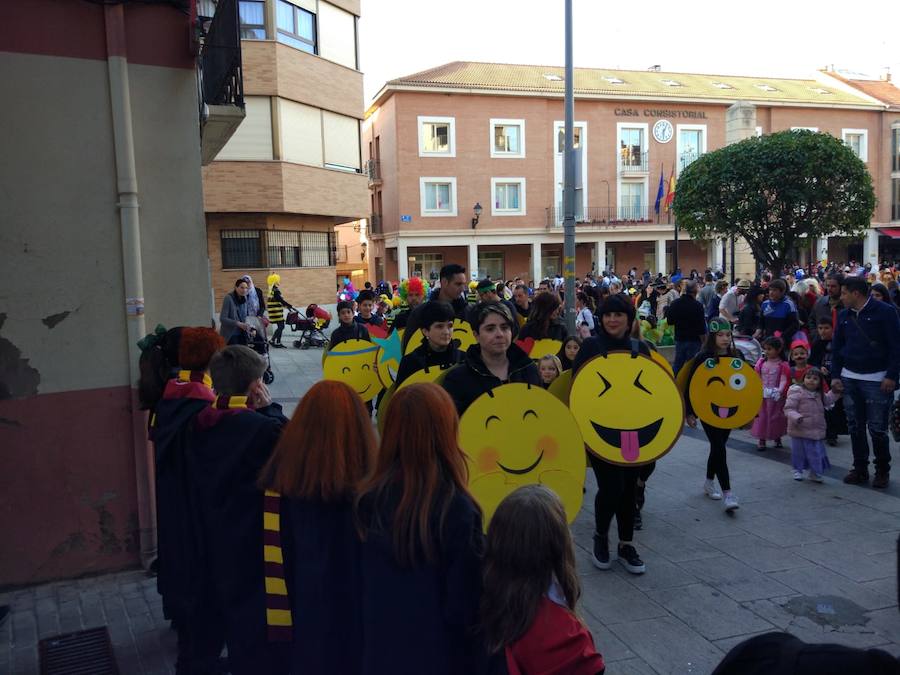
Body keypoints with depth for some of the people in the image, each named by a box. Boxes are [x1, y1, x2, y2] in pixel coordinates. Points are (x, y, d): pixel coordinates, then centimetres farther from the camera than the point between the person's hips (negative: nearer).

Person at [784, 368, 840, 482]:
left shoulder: (819, 394, 8)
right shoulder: (797, 391, -16)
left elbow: (827, 401, 30)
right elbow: (788, 409, -21)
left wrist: (835, 392, 19)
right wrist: (796, 417, -37)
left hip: (816, 432, 6)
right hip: (800, 431, -5)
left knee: (817, 453, 10)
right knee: (799, 452, 9)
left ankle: (815, 473, 25)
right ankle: (797, 471, 28)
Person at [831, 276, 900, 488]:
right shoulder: (844, 315, 9)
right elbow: (837, 347, 14)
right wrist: (835, 376, 7)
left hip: (877, 380, -5)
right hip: (849, 379, 5)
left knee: (877, 428, 0)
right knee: (855, 427, 9)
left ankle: (882, 470, 17)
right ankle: (860, 469, 20)